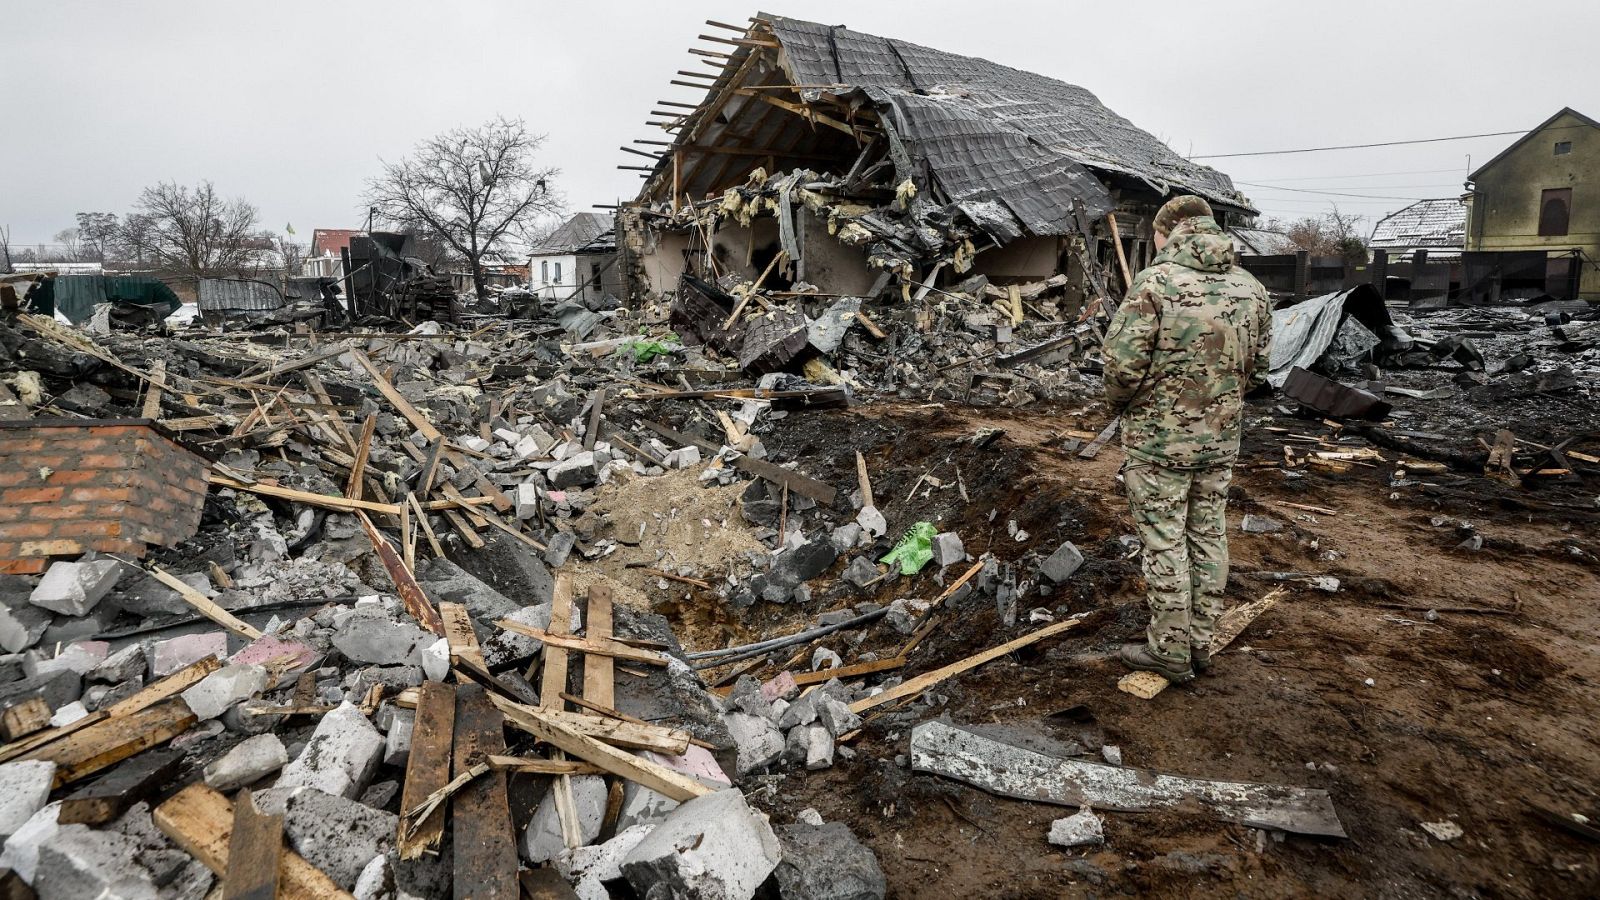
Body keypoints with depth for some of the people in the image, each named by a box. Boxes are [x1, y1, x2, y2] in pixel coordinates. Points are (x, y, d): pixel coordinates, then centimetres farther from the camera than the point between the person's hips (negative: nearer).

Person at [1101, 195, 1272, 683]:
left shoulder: (1155, 282, -15)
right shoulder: (1251, 288, 5)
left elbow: (1122, 362, -18)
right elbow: (1257, 368, 10)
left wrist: (1121, 402, 1)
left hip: (1158, 439, -6)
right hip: (1221, 440, 6)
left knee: (1165, 543, 4)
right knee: (1208, 537, 16)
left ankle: (1170, 650, 15)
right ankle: (1201, 642, 28)